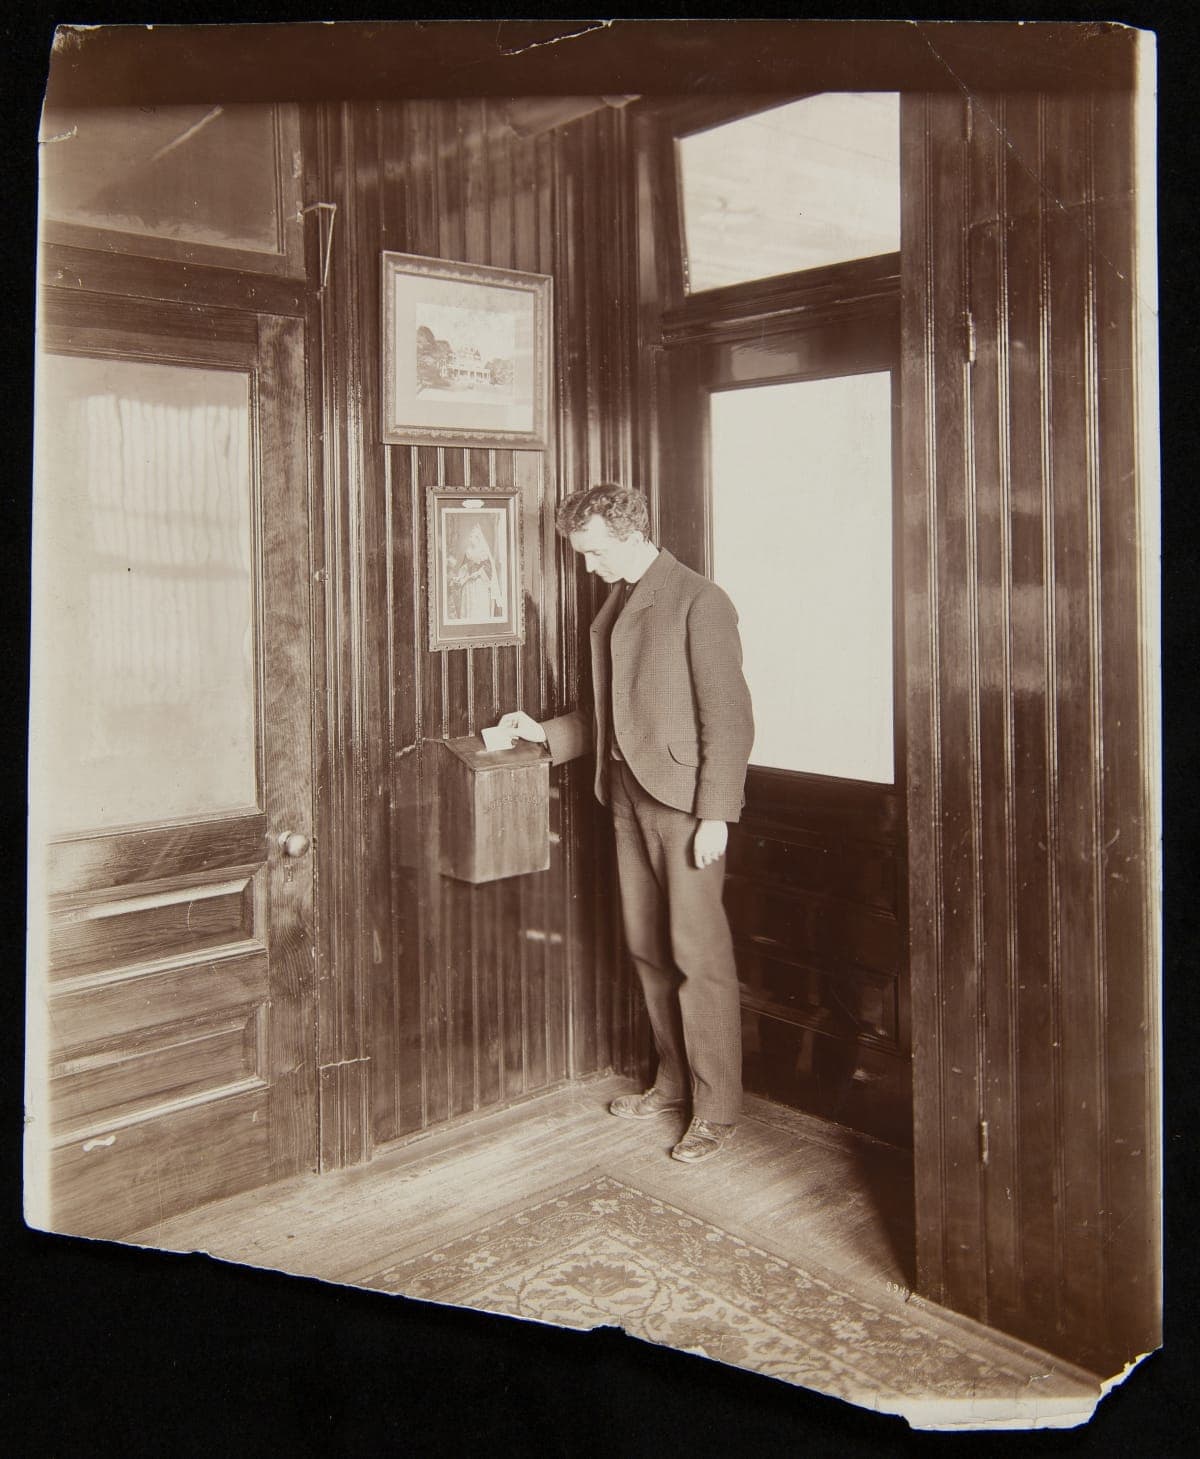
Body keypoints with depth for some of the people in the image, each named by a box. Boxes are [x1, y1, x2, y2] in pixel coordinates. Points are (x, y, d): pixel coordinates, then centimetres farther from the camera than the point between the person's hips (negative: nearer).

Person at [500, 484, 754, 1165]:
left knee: (698, 953, -2)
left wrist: (716, 814, -17)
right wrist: (547, 733, 13)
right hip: (629, 795, 8)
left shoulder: (698, 601, -10)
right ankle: (675, 1082, 28)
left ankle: (716, 1108, 10)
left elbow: (729, 717, -13)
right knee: (649, 948, 13)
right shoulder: (615, 605, 15)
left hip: (684, 798, -8)